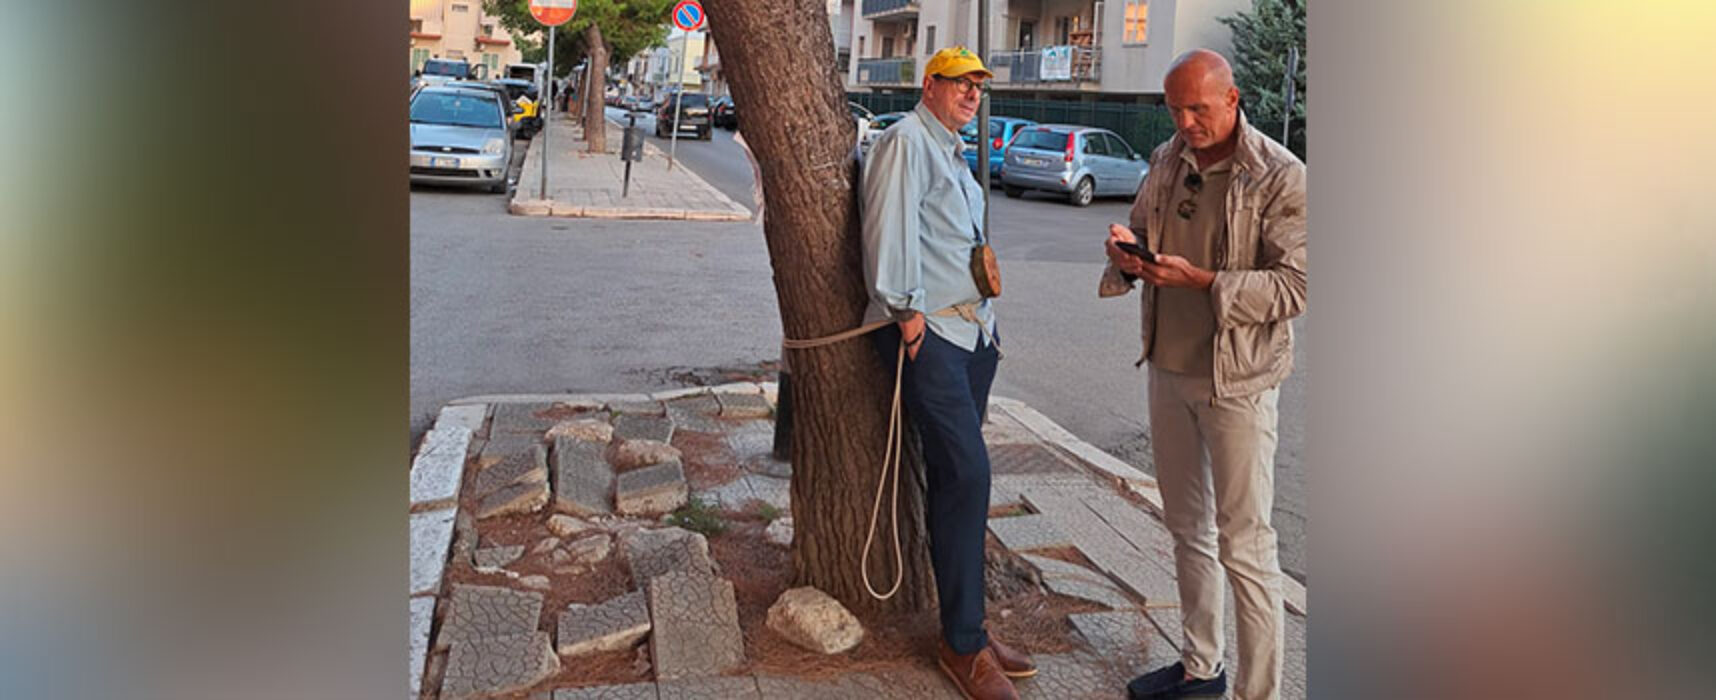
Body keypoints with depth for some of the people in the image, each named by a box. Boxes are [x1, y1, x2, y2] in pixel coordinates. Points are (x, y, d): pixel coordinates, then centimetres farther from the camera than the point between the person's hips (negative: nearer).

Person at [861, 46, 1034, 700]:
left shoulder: (952, 153, 26)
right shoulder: (906, 141, -4)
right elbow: (891, 228, -14)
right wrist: (907, 309, -18)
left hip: (973, 328, 9)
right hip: (926, 332, -9)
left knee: (956, 476, 9)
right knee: (966, 473, -15)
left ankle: (964, 625, 16)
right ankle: (964, 644, -7)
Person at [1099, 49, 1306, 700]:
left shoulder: (1281, 177, -13)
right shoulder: (1166, 162, 7)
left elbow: (1293, 286, -17)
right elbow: (1140, 235, 15)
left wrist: (1200, 280, -26)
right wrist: (1125, 252, -8)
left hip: (1237, 381, -6)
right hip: (1168, 370, 7)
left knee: (1243, 545, 0)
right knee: (1187, 526, 17)